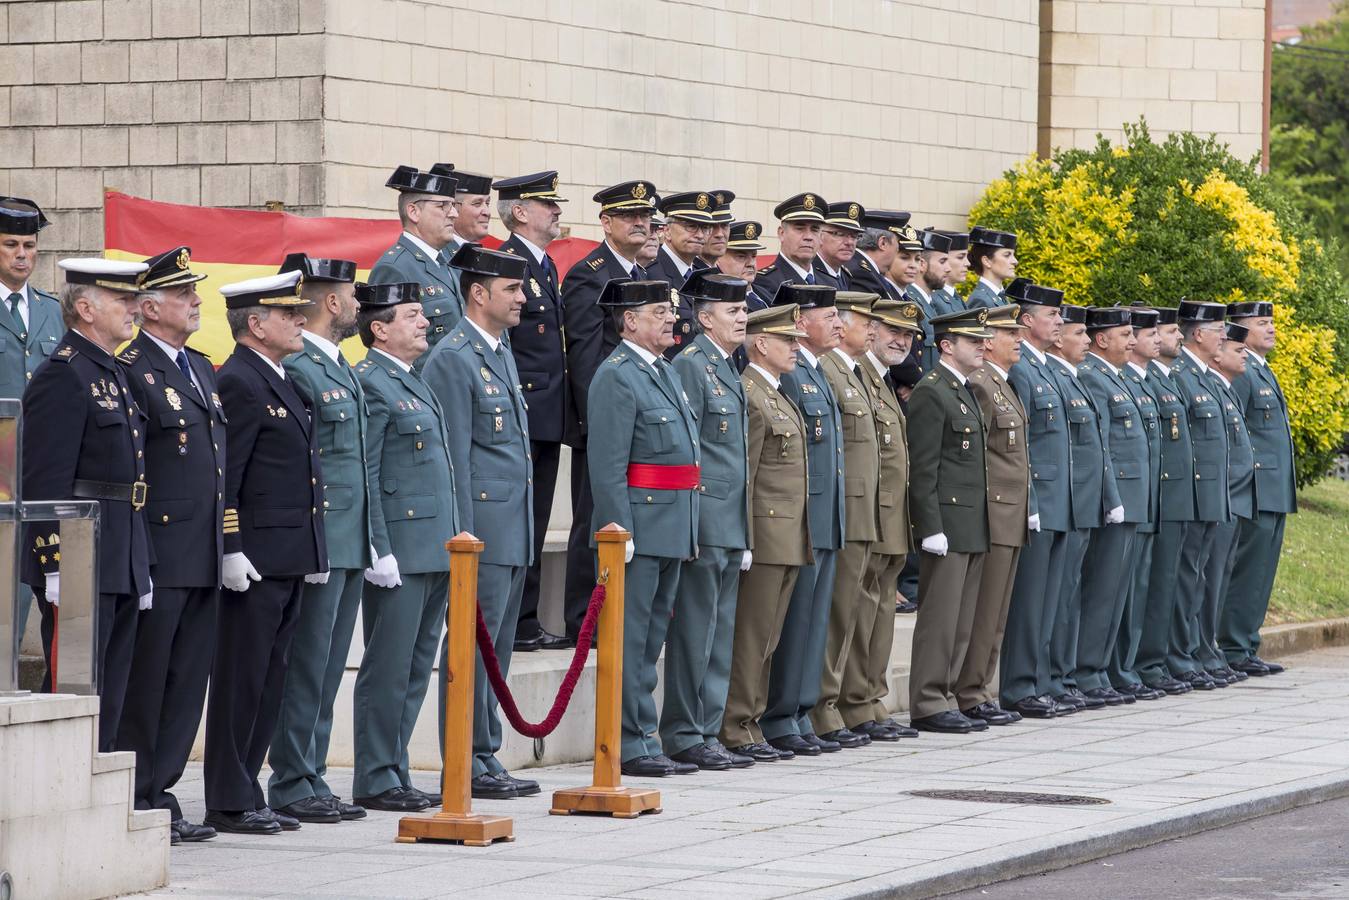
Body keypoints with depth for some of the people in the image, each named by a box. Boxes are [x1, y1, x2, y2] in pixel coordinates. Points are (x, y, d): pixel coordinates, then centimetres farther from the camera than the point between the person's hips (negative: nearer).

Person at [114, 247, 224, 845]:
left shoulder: (203, 370, 19)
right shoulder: (129, 369, -9)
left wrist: (229, 543, 18)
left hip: (205, 558, 9)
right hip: (158, 556, -9)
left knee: (187, 682, 10)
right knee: (144, 683, -3)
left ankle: (159, 795, 15)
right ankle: (132, 802, 2)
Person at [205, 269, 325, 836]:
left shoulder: (284, 384, 18)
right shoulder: (239, 383, -13)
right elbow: (225, 475, -18)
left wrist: (313, 553, 21)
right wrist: (230, 550, -22)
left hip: (289, 562, 10)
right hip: (255, 561, -10)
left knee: (269, 682, 12)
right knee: (241, 680, -4)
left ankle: (246, 794, 18)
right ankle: (228, 803, 0)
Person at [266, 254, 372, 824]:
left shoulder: (341, 369, 17)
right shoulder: (297, 368, -13)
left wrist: (370, 544, 20)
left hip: (349, 543, 10)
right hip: (319, 543, -9)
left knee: (327, 670, 12)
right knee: (308, 668, -5)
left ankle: (312, 780, 17)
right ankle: (291, 785, 0)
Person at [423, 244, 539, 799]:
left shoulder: (502, 353, 17)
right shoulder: (453, 359, -12)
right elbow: (454, 456, -15)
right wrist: (465, 535, -17)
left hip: (514, 531, 9)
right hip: (483, 528, -9)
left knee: (496, 648, 12)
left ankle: (485, 759, 17)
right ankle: (465, 766, -1)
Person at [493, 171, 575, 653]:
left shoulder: (545, 266, 18)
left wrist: (567, 415, 19)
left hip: (547, 420, 9)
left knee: (533, 524, 10)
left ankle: (527, 622, 14)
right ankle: (511, 626, -4)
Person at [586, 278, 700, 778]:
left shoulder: (664, 373, 17)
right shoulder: (616, 377, -12)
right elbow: (607, 464, -17)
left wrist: (688, 530, 20)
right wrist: (621, 531, -21)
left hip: (672, 530, 9)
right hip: (641, 526, -9)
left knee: (651, 639, 13)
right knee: (630, 638, -5)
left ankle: (643, 742, 17)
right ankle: (628, 747, -3)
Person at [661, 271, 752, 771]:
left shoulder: (728, 369, 18)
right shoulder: (691, 365, -10)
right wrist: (690, 524, -18)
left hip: (731, 528, 9)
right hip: (705, 521, -9)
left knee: (719, 636, 10)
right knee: (694, 633, -5)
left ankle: (705, 734, 14)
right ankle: (683, 737, -1)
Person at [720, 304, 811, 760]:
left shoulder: (779, 397, 19)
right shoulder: (748, 396, -13)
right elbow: (741, 477, -16)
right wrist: (747, 541, -18)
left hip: (790, 540, 10)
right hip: (766, 535, -10)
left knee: (766, 639, 11)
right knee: (751, 637, -6)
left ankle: (749, 725, 15)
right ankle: (736, 731, -3)